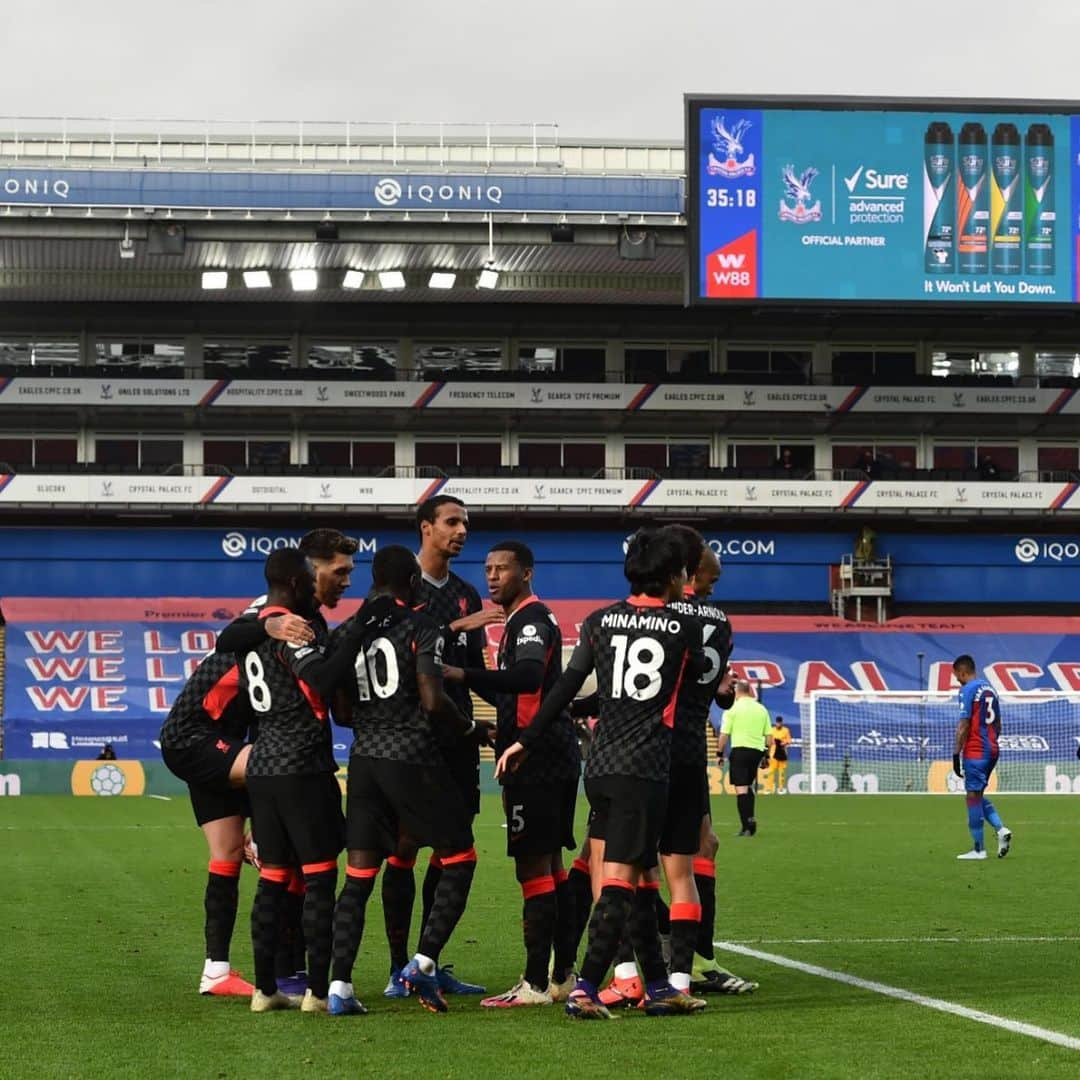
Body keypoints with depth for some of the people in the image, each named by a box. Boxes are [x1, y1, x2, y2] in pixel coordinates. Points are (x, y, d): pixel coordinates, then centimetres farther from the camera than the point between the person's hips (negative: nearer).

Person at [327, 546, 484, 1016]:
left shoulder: (349, 632, 10)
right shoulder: (420, 628, -6)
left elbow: (341, 712, 10)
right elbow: (433, 701, -15)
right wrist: (468, 726, 3)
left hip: (365, 759, 5)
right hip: (414, 758, -5)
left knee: (359, 876, 6)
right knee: (459, 859, 10)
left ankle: (339, 986, 0)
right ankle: (424, 962, -1)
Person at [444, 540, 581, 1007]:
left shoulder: (530, 619, -12)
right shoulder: (527, 619, 21)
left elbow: (528, 677, -31)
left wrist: (463, 675, -36)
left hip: (537, 758, -11)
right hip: (554, 755, 11)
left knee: (533, 865, -9)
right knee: (550, 863, 14)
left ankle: (536, 985, -9)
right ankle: (563, 976, 19)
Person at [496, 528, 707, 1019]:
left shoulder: (600, 621, 8)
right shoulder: (684, 626, 0)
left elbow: (566, 687, 4)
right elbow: (697, 676, 18)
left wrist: (525, 741, 9)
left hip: (600, 766, 5)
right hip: (645, 769, -5)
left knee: (641, 878, 13)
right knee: (619, 882, -7)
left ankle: (657, 987, 17)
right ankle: (585, 990, -15)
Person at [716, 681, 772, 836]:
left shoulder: (733, 708, -2)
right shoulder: (761, 709, 11)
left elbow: (724, 734, -6)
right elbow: (769, 736, 10)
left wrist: (720, 753, 4)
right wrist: (766, 754, 19)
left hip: (740, 749, -5)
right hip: (757, 750, 5)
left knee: (741, 788, -5)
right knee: (748, 786, 20)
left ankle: (747, 826, -13)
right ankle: (750, 819, 8)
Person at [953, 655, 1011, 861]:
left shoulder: (968, 690, -10)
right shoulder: (990, 689, 15)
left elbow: (964, 725, -15)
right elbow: (998, 725, 20)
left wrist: (956, 754, -12)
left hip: (975, 751, -8)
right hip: (992, 750, 8)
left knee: (973, 796, -3)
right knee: (977, 795, 18)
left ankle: (978, 849, -2)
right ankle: (1001, 830, 1)